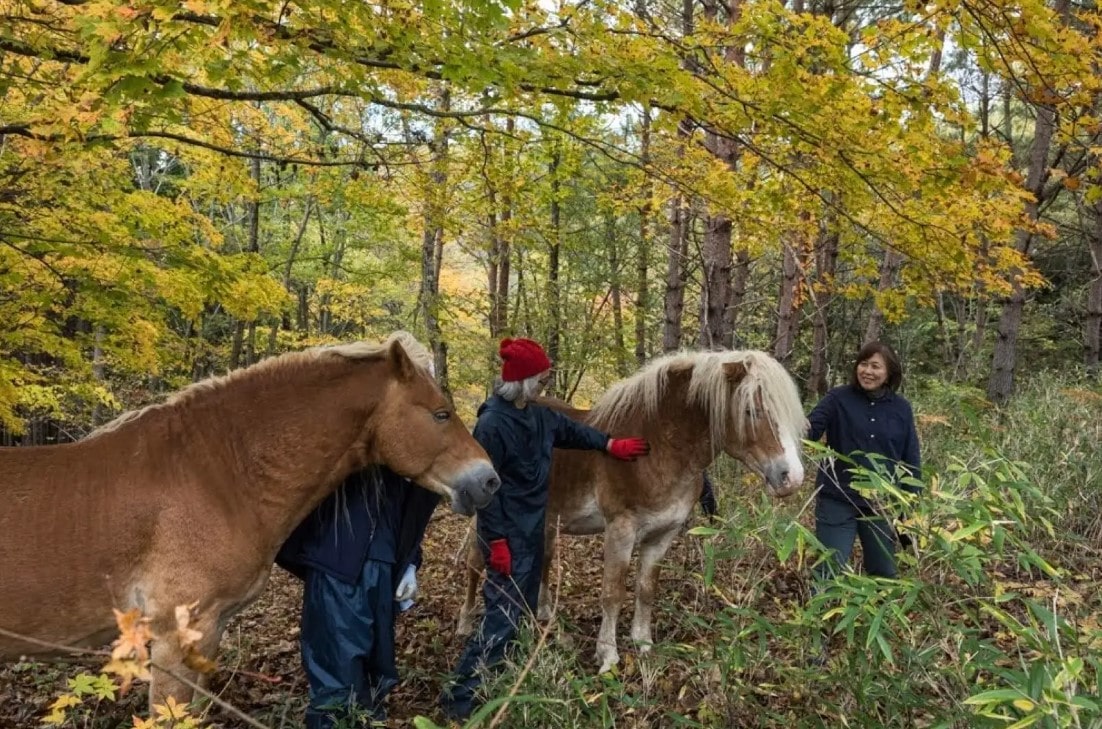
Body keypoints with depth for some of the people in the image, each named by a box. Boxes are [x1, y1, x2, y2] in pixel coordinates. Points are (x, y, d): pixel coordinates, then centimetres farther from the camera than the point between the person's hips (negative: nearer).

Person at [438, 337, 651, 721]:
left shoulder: (539, 416, 3)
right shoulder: (492, 424, -22)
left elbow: (571, 430, 21)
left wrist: (611, 445, 14)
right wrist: (496, 541, -21)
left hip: (532, 528, 9)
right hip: (508, 534, -9)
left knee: (524, 609, 19)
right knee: (503, 616, -7)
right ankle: (459, 696, 2)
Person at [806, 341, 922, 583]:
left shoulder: (901, 408, 3)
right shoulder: (838, 398, -5)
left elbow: (911, 460, 7)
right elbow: (810, 429, -16)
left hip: (883, 506, 3)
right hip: (838, 501, -3)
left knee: (884, 573, 17)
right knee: (830, 572, 2)